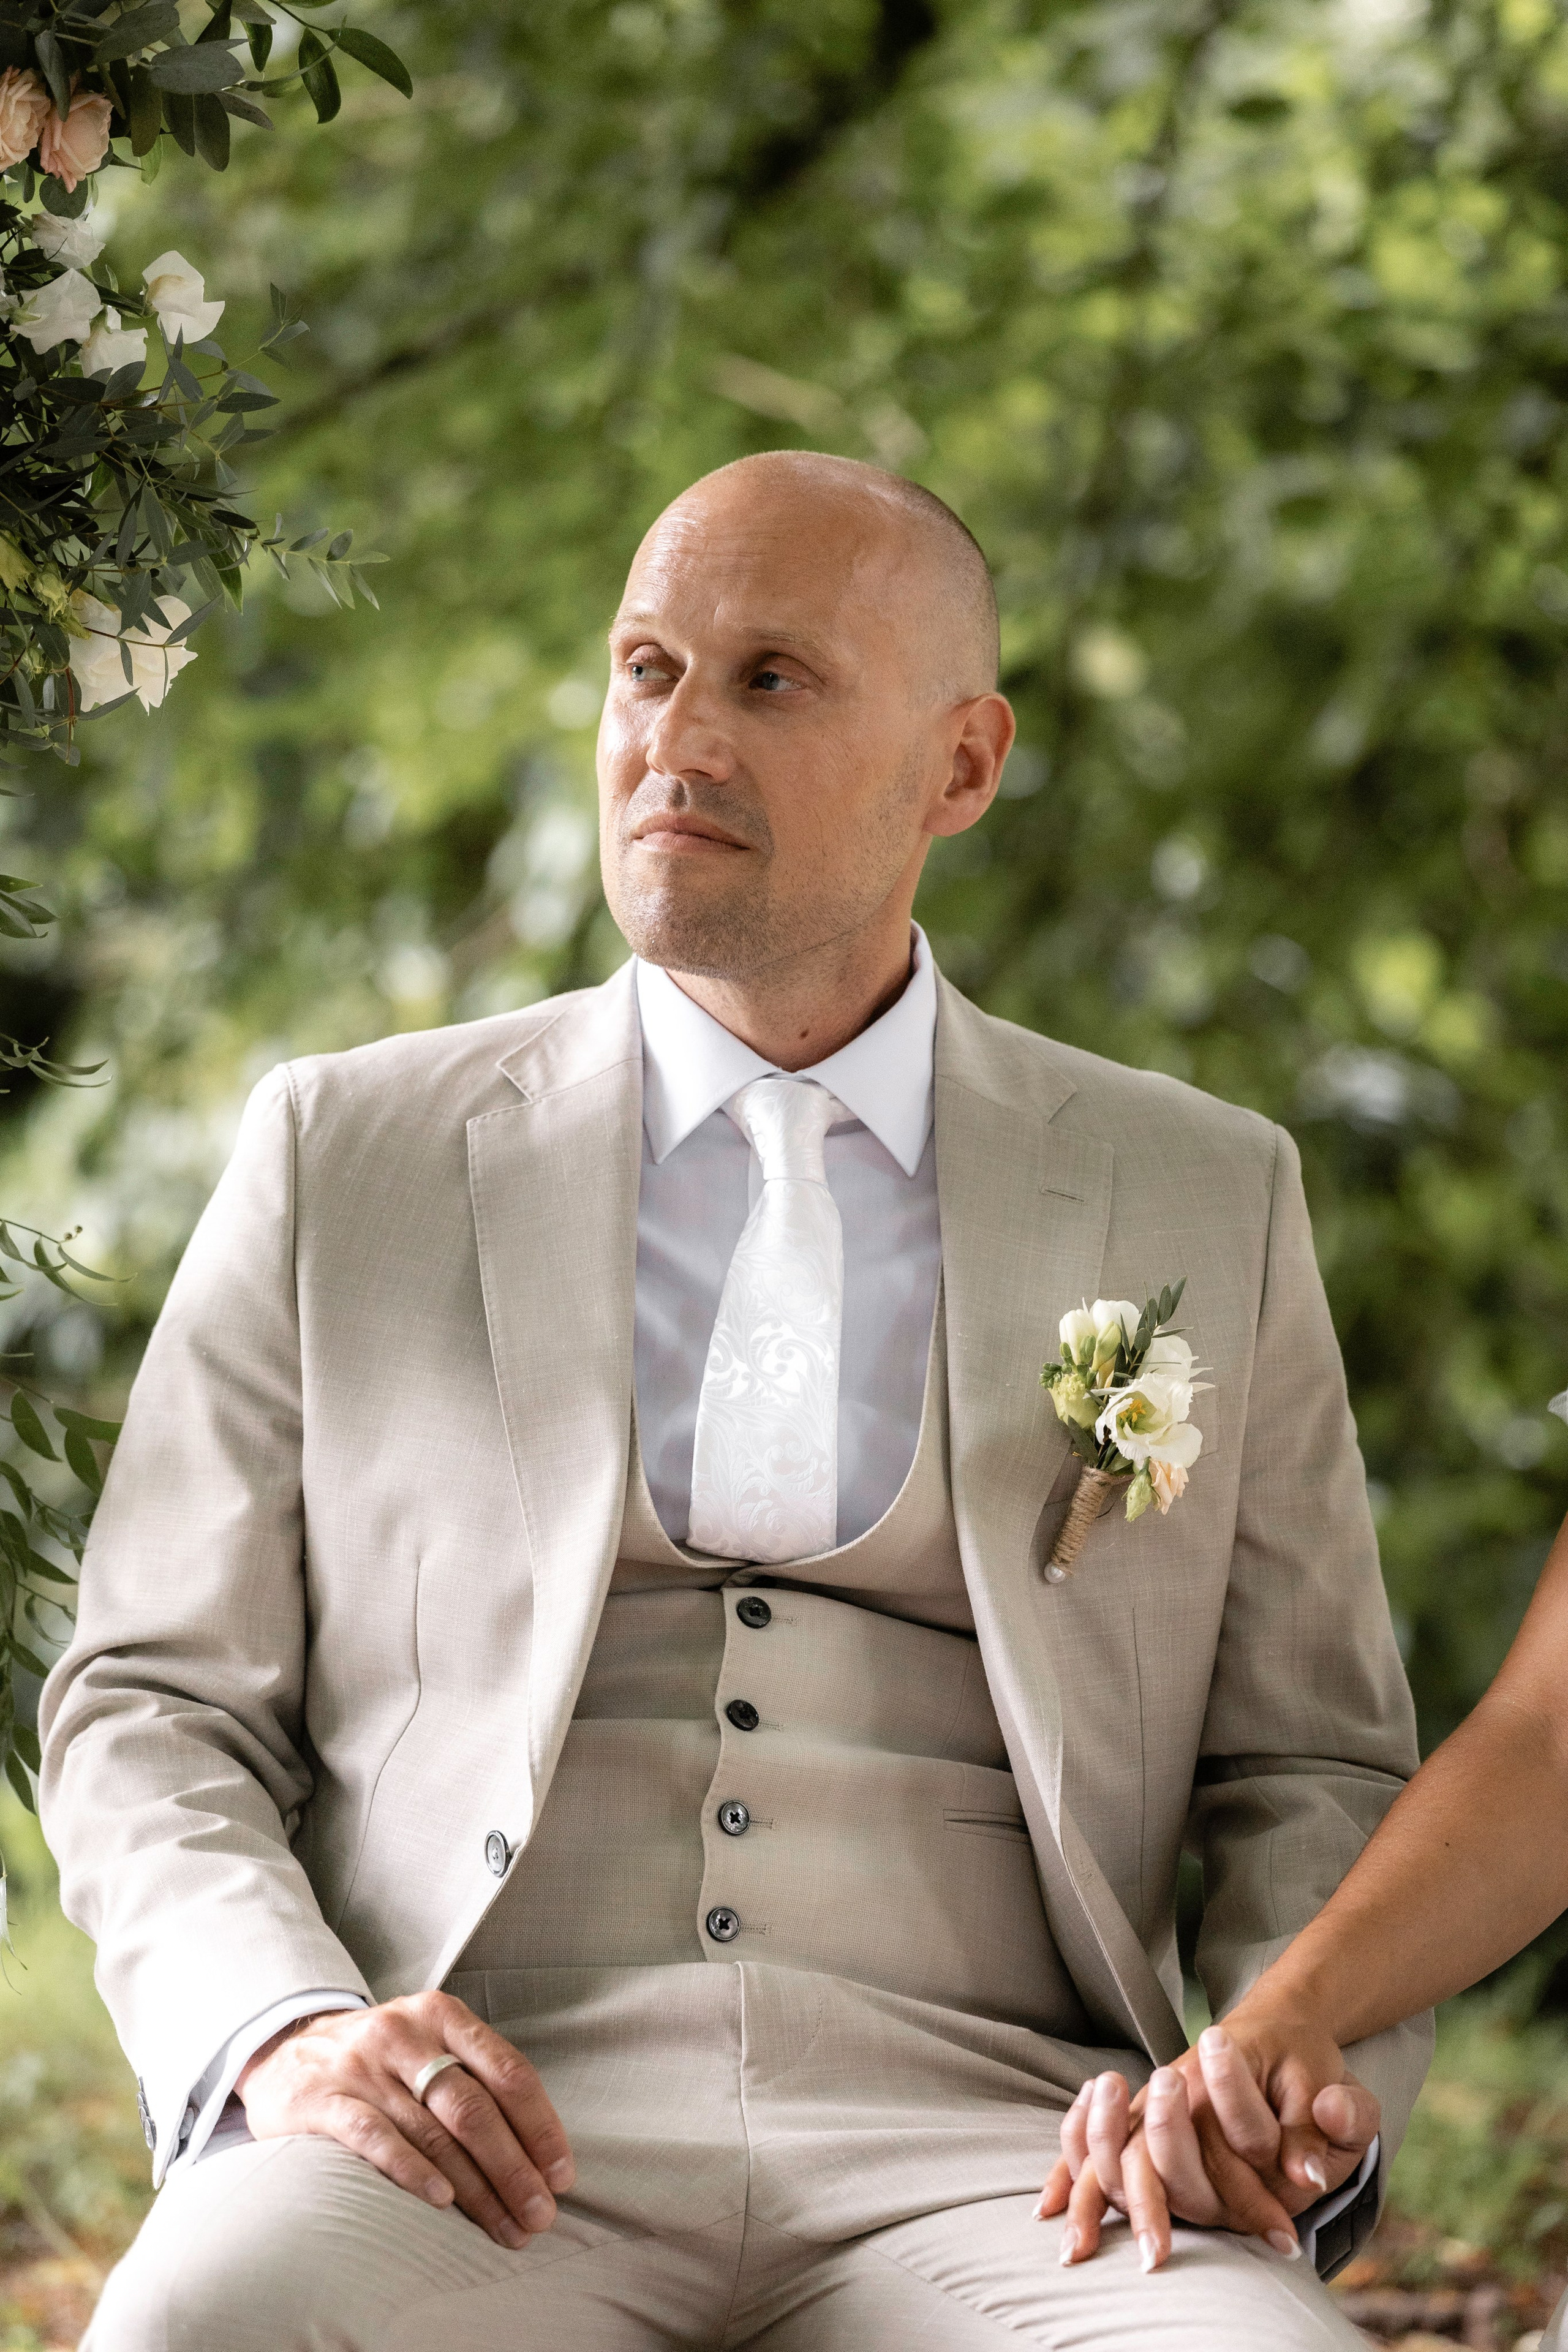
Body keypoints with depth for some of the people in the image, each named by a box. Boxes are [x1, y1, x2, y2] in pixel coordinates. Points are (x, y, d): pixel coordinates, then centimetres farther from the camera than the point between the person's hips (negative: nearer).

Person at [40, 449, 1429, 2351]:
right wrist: (284, 2033, -8)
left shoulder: (1201, 1204, 17)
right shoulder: (345, 1157, 15)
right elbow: (152, 1714, 14)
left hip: (971, 2156, 1)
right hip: (487, 2154, -1)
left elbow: (1316, 1780, 18)